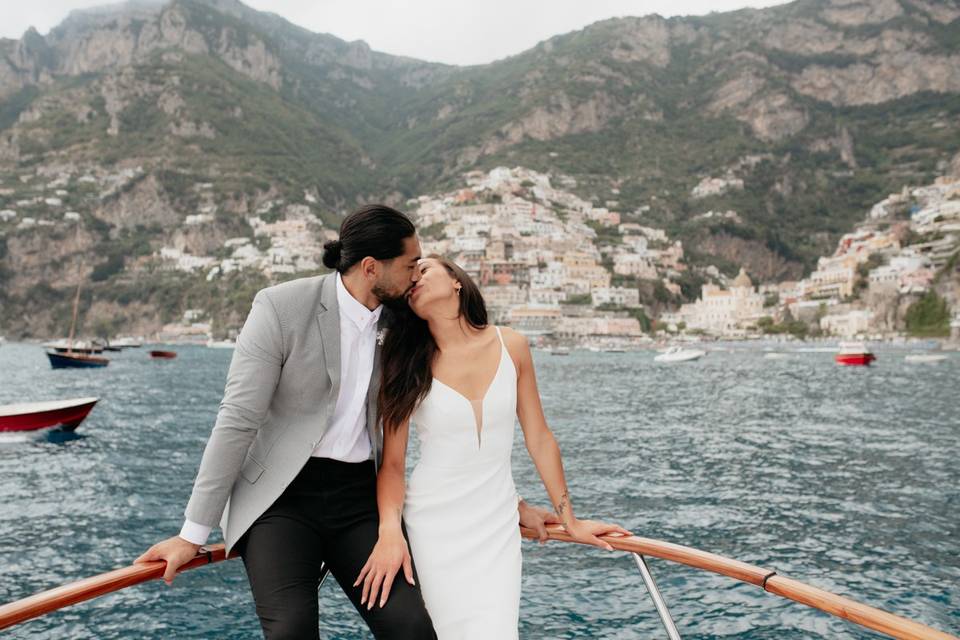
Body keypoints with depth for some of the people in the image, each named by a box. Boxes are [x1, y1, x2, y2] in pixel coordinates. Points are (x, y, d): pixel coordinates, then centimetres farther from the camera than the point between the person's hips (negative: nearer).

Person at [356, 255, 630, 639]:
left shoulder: (510, 347, -3)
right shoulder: (409, 365, -7)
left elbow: (539, 439, 4)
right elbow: (392, 463, -6)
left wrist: (569, 521, 10)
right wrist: (390, 531, -23)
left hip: (498, 525, 2)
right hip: (434, 525, -1)